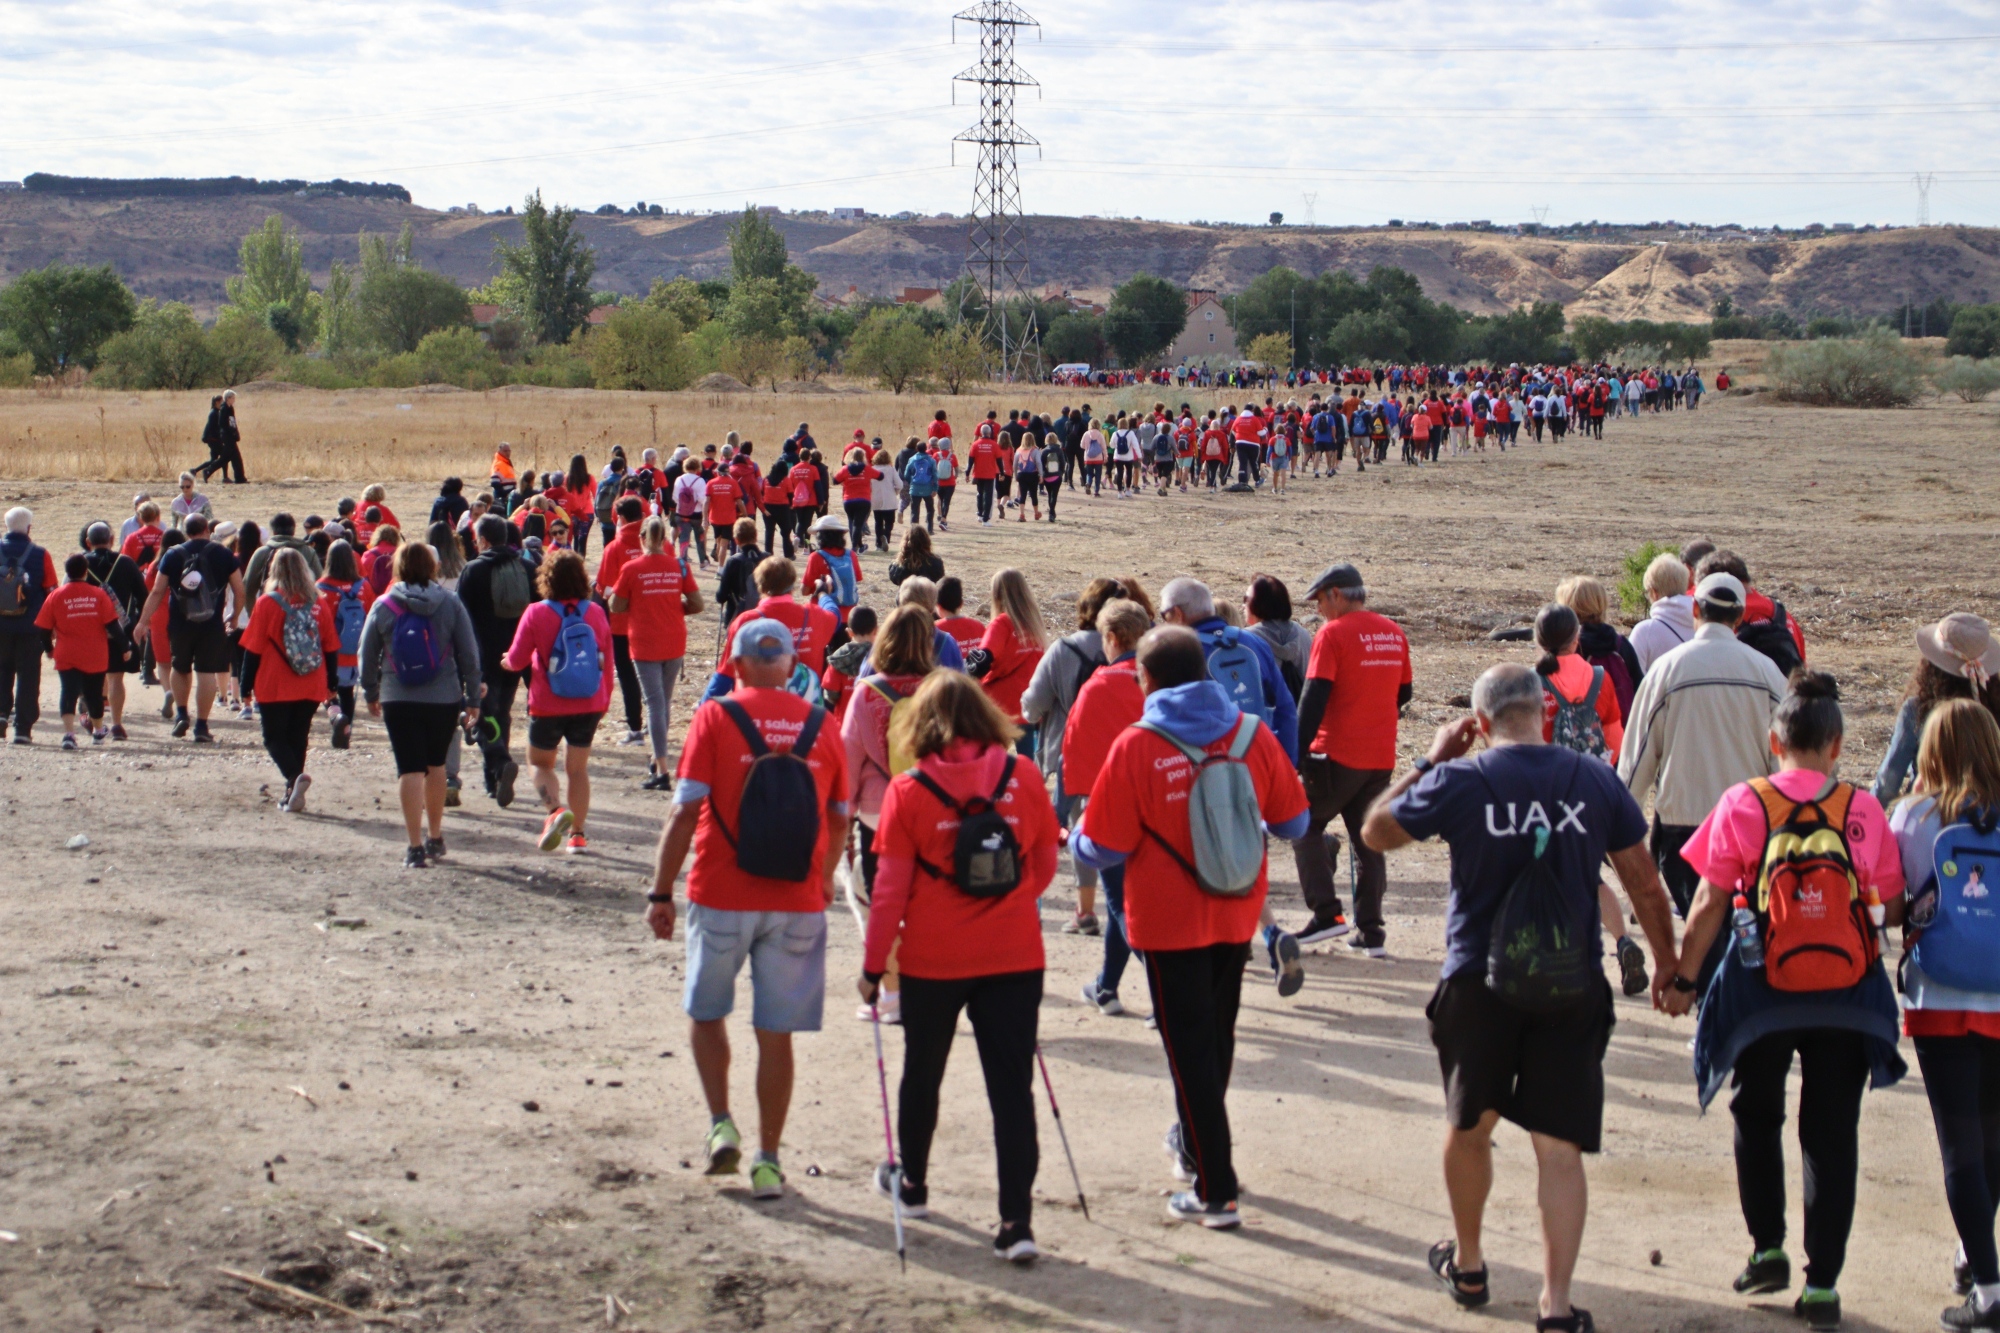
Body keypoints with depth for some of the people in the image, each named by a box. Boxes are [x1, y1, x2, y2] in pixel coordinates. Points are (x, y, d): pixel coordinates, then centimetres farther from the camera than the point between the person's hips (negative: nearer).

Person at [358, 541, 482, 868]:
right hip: (444, 699, 1)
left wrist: (371, 693, 19)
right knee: (436, 765, 17)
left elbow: (367, 655, 6)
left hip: (398, 702, -1)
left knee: (410, 770, -2)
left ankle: (416, 847, -9)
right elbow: (469, 654, 0)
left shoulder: (383, 606, 0)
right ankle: (436, 838, 26)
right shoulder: (450, 604, -1)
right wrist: (472, 698, 7)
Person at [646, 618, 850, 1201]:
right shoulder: (819, 726, 4)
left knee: (706, 1012, 20)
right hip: (797, 904, 2)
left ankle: (721, 1124, 10)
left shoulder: (716, 717, -4)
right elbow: (839, 819, 11)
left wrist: (661, 893, -4)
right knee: (776, 1034, 7)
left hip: (721, 897, -2)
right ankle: (767, 1161, 10)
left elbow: (685, 811, -10)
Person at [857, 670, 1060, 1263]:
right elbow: (1045, 867, 6)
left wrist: (873, 965, 3)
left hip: (932, 959, -1)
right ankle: (1017, 1223, -4)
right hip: (1014, 957, 1)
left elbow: (890, 890, -7)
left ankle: (912, 1185, 39)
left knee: (922, 1074, 20)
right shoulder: (1023, 777, -5)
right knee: (1012, 1087, 2)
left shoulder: (909, 791, -11)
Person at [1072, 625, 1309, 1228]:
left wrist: (1075, 836, 11)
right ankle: (1196, 1143, 43)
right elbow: (1291, 822, 5)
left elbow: (1105, 849, -12)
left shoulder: (1136, 747, -16)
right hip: (1238, 917, 5)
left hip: (1169, 923, -4)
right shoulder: (1253, 735, -5)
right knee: (1216, 1035, 22)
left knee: (1189, 1047, 3)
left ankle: (1215, 1191, 3)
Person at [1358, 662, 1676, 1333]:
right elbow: (1644, 883, 5)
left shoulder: (1459, 782, -9)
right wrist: (1667, 964, 18)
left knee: (1468, 1129, 20)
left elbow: (1375, 831, 6)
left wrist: (1431, 760, 13)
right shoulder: (1595, 780, -3)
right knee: (1560, 1148, 3)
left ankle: (1467, 1264, 36)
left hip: (1478, 984, 0)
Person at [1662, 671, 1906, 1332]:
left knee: (1757, 1116, 21)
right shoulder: (1863, 811, -7)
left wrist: (1683, 978, 3)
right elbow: (1892, 910, -3)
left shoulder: (1743, 804, -9)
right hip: (1845, 998, 1)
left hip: (1763, 990, -1)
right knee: (1831, 1134, 9)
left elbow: (1709, 904, -8)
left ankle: (1767, 1248, 20)